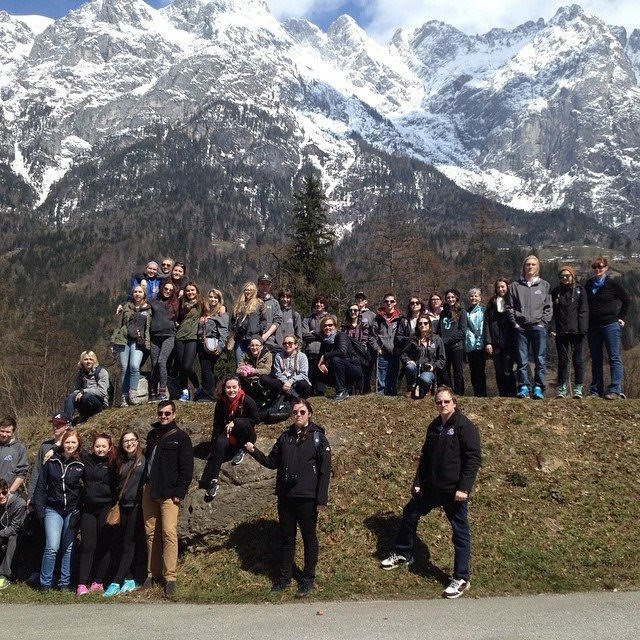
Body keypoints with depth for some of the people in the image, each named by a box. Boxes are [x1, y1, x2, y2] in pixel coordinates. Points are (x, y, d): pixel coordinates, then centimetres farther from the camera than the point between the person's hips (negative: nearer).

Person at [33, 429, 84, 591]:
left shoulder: (81, 464, -1)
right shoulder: (52, 461, 1)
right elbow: (41, 486, 4)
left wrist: (80, 510, -2)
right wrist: (39, 509, -1)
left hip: (72, 511, 1)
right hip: (53, 510, 0)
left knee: (68, 548, 7)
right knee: (52, 547, -10)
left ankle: (64, 582, 19)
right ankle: (45, 583, 4)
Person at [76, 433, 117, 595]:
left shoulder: (113, 464, -2)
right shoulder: (85, 459, 6)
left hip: (106, 509, -2)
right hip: (88, 509, 2)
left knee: (104, 545, 4)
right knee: (87, 545, -2)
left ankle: (98, 582, 14)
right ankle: (82, 584, 0)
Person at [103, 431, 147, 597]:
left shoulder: (144, 459, -2)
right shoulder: (119, 462, 14)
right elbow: (115, 486, 20)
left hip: (137, 507, -6)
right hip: (123, 507, 6)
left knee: (129, 545, -4)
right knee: (118, 545, 3)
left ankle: (117, 583, -2)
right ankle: (130, 580, 10)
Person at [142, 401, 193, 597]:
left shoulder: (181, 437, -1)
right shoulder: (152, 435, 17)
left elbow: (186, 468, -5)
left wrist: (180, 493, -11)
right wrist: (144, 485, 15)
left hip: (169, 494, -6)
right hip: (149, 492, 6)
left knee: (169, 533, -12)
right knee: (151, 533, 7)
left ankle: (169, 577, -9)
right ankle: (152, 573, 16)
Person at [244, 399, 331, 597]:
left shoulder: (318, 438, -5)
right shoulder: (285, 437, 8)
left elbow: (325, 470, -7)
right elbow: (272, 462, 14)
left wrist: (322, 498, -12)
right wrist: (254, 452, -2)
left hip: (307, 499, -4)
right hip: (285, 497, 5)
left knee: (309, 538, 8)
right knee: (286, 538, 13)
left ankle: (308, 578, 19)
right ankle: (284, 577, 25)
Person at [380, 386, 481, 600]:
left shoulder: (465, 426, -12)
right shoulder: (434, 427, 9)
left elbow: (473, 459, -16)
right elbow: (425, 457, 17)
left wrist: (464, 488, -21)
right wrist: (418, 482, 13)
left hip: (454, 491, -7)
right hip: (431, 487, 8)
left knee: (460, 532, 1)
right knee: (410, 513, 17)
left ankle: (461, 579, 13)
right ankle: (402, 554, 37)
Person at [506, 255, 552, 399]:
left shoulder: (545, 285, 9)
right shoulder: (515, 285, 9)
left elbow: (548, 307, 7)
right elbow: (509, 306, 8)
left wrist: (543, 322, -4)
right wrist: (515, 322, -1)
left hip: (538, 327, 0)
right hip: (521, 327, 1)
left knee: (540, 359, -3)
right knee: (522, 360, 1)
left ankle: (538, 388, -1)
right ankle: (523, 387, 5)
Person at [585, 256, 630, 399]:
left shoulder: (613, 283, -4)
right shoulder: (589, 284, 9)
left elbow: (626, 300, 5)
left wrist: (621, 318, 1)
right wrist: (585, 322, 11)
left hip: (610, 324, -5)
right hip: (593, 327, 5)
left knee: (614, 358, -6)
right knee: (595, 359, 9)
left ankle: (615, 390, -8)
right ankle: (595, 391, 15)